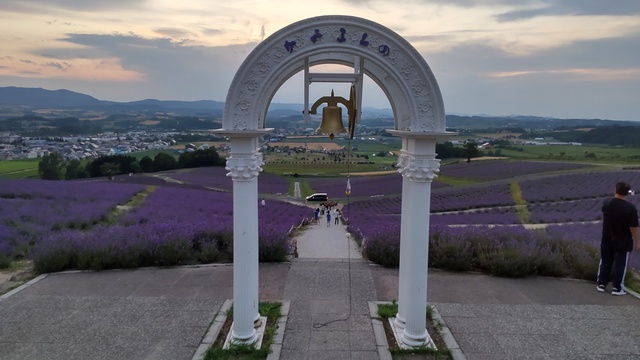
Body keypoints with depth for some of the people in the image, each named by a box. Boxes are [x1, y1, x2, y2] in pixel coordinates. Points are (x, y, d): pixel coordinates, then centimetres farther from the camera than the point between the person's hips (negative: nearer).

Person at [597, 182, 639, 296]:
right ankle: (617, 288, 12)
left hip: (607, 239, 4)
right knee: (620, 264, 7)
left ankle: (601, 284, 19)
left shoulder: (607, 203, -6)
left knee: (605, 262, 15)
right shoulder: (630, 208, -19)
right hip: (623, 241, -4)